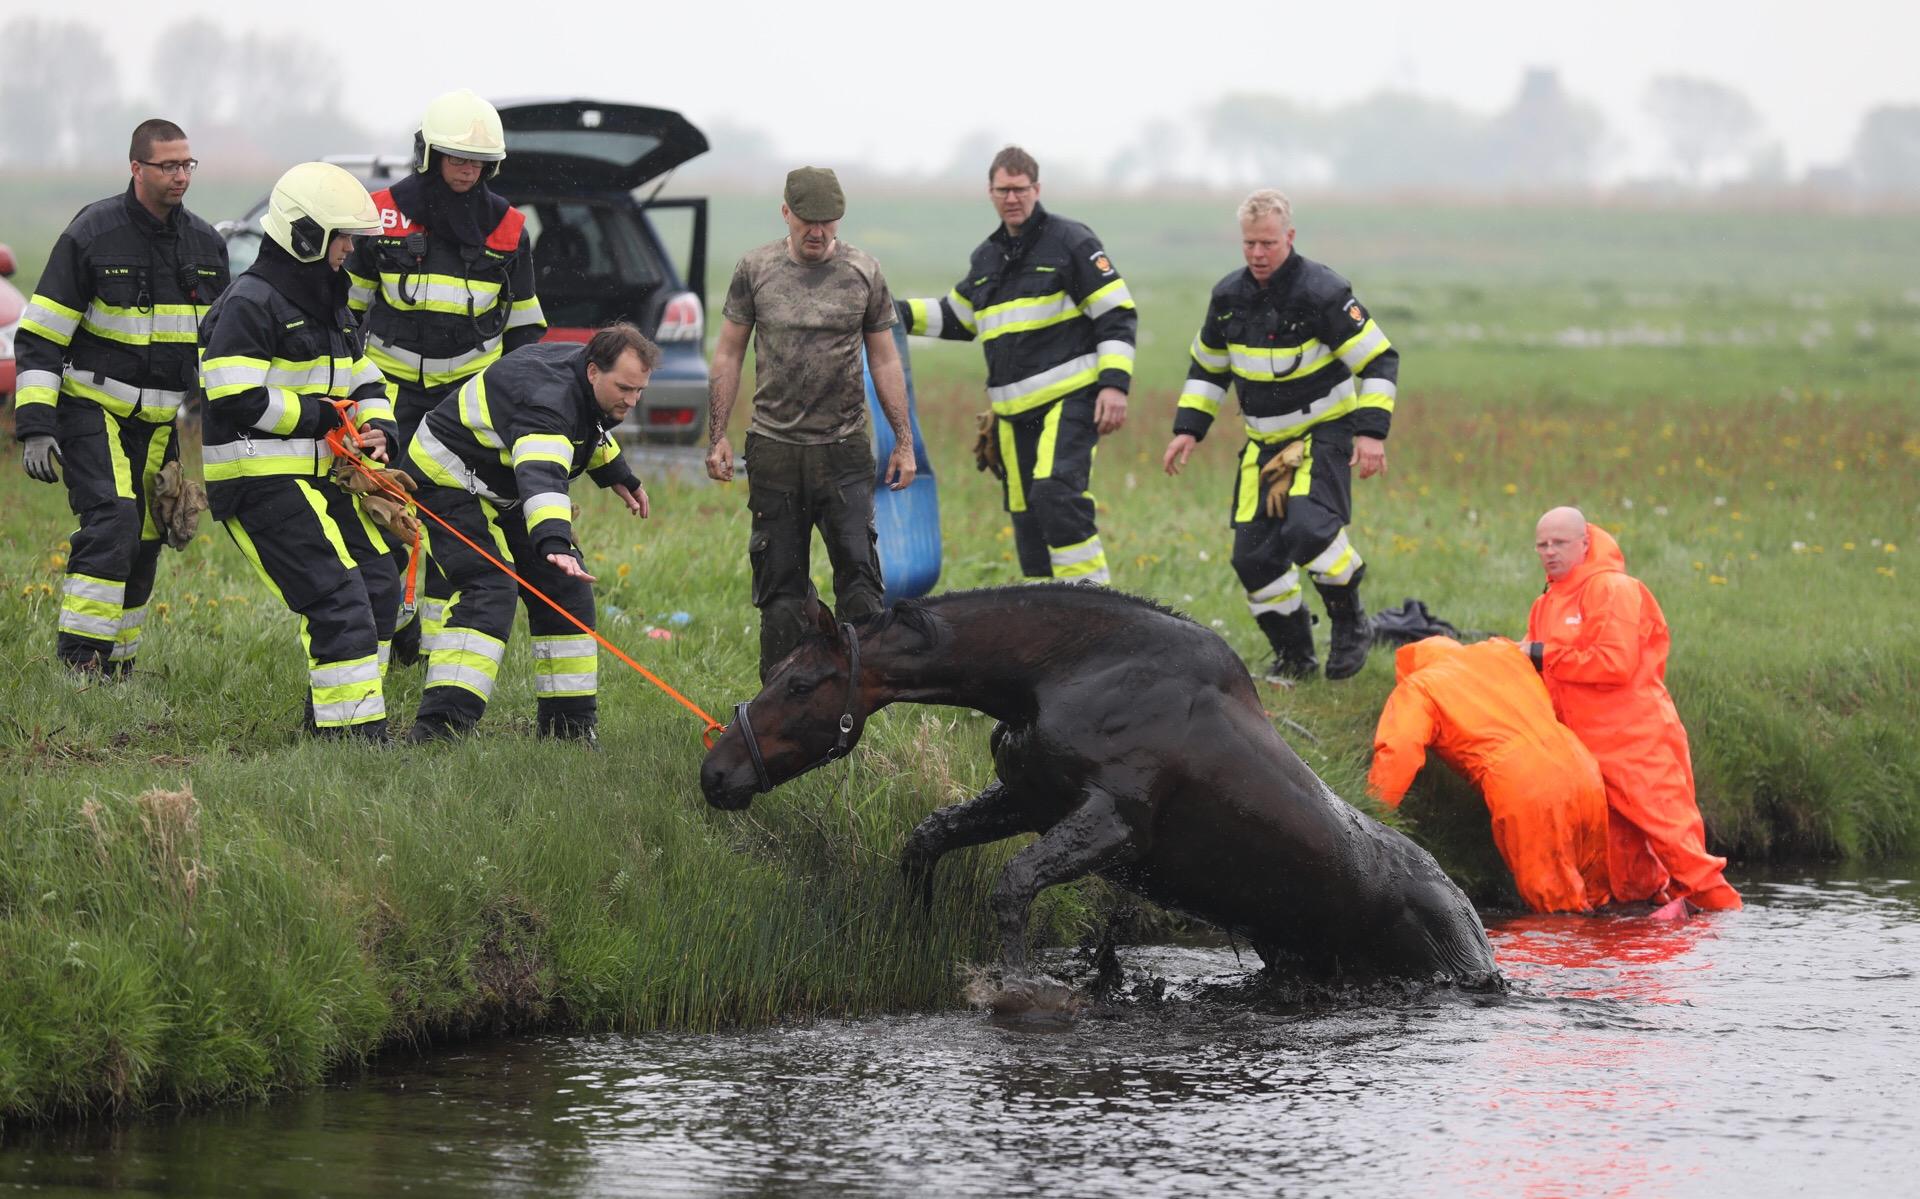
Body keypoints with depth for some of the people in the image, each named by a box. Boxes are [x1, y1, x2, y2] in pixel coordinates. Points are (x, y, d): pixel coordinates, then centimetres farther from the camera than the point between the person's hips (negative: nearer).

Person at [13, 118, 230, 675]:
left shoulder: (206, 245, 6)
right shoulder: (91, 236, -11)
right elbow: (38, 339, -10)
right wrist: (36, 427, -17)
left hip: (160, 421, 6)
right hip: (91, 410, -6)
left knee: (144, 542, 7)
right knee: (112, 521, -22)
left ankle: (116, 660, 19)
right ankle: (79, 655, -20)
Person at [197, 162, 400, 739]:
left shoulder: (328, 303, 18)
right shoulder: (249, 304, -14)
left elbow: (363, 381, 23)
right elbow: (236, 400, -22)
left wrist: (377, 428, 1)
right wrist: (319, 415, -14)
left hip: (318, 475, 10)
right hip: (259, 480, -10)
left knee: (379, 587, 10)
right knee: (338, 599, -17)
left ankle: (328, 716, 21)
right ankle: (356, 732, -16)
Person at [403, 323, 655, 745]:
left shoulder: (586, 373, -5)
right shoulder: (548, 400, -37)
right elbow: (540, 477, -54)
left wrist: (617, 475, 31)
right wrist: (554, 544, -69)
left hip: (506, 487, 10)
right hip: (450, 476, -10)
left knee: (565, 588, 5)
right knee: (488, 595, -25)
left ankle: (570, 725, 13)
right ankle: (436, 729, -33)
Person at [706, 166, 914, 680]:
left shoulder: (863, 272, 5)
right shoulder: (755, 269, 4)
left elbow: (884, 360, 10)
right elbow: (728, 355, 10)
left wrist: (904, 443, 8)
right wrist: (717, 436, 5)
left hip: (844, 448, 0)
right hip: (773, 448, 0)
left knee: (859, 571, -9)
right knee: (780, 582, 3)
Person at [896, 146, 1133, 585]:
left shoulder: (1070, 241, -2)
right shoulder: (986, 258, 18)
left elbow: (1117, 314, -4)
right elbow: (956, 318, 32)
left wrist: (1115, 383, -14)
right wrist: (899, 313, 19)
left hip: (1070, 399, -7)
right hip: (1014, 412, 7)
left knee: (1055, 491, -25)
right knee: (1025, 515, 4)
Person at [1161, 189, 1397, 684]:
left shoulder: (1322, 292, -17)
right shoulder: (1228, 296, 2)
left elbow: (1379, 359, -15)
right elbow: (1207, 367, 18)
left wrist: (1371, 432, -22)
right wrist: (1188, 429, 9)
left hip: (1324, 433, -6)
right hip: (1265, 440, 6)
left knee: (1308, 527, -29)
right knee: (1253, 557, -3)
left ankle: (1350, 625, -6)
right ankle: (1294, 656, 14)